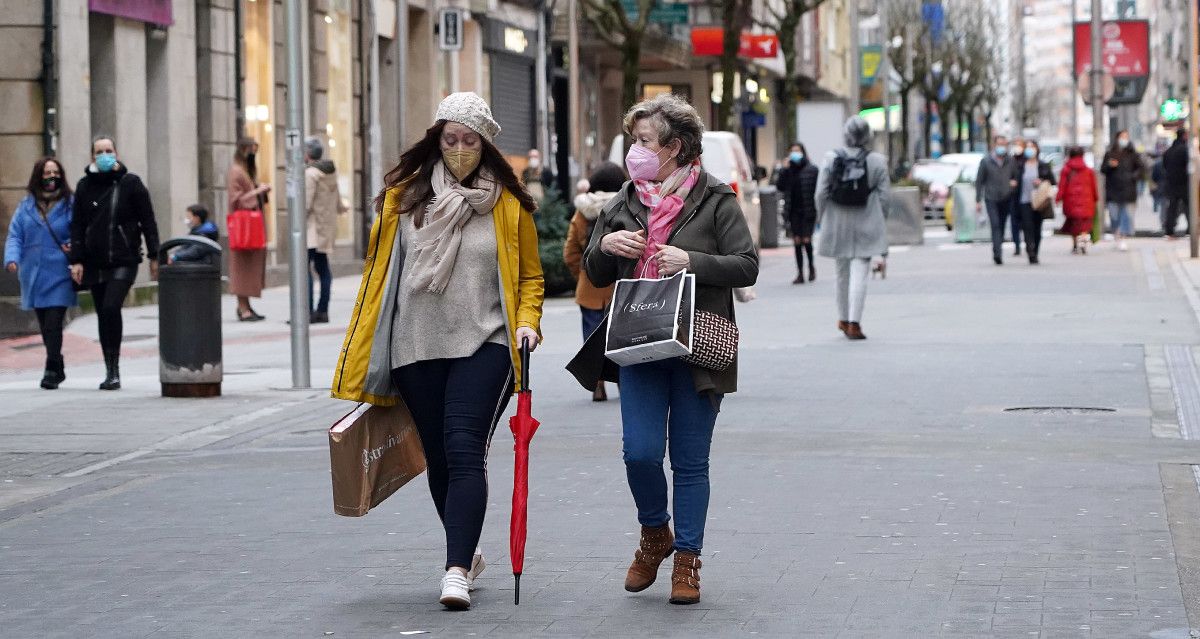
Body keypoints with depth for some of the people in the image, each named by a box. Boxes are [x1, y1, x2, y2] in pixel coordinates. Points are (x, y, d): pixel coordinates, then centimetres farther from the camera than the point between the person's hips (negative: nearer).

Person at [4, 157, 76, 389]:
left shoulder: (70, 204, 0)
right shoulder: (26, 205, 8)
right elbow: (15, 235, 5)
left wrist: (74, 248, -17)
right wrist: (12, 258, -11)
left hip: (59, 275, -3)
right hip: (33, 276, 3)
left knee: (53, 324, -12)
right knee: (45, 326, 10)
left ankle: (52, 371, -7)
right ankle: (57, 368, 24)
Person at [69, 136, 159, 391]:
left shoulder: (130, 183, 0)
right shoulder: (85, 185, 8)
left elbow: (148, 221, 2)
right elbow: (77, 225, 9)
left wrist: (154, 256, -1)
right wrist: (77, 260, 1)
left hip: (124, 261, -4)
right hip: (95, 262, 4)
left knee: (111, 308, -20)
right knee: (103, 315, 7)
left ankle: (113, 368, -13)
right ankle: (111, 372, 14)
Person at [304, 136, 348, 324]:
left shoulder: (310, 173, -15)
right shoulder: (331, 171, 12)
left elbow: (306, 205, -20)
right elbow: (337, 202, 18)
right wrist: (342, 208, 38)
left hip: (313, 226, -10)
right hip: (326, 227, 10)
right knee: (322, 268, 15)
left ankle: (309, 312, -20)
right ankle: (322, 311, 18)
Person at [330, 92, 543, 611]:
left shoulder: (509, 203, 2)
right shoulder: (402, 197, 5)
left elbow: (530, 277, 11)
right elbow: (379, 272, 11)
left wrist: (527, 322, -7)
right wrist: (365, 352, 10)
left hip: (482, 345, -3)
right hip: (416, 349, 3)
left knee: (464, 451, -17)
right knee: (438, 458, 11)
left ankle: (456, 572, -20)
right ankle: (467, 553, 32)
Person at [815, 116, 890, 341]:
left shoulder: (831, 159, -4)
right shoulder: (877, 162, -6)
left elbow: (821, 193, -4)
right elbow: (883, 196, -3)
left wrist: (822, 219, 10)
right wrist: (880, 225, 10)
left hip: (838, 223, 2)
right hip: (866, 225, -2)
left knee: (843, 272, 17)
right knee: (859, 273, -3)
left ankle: (844, 319, 27)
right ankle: (854, 323, -11)